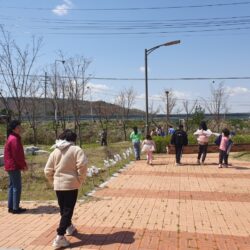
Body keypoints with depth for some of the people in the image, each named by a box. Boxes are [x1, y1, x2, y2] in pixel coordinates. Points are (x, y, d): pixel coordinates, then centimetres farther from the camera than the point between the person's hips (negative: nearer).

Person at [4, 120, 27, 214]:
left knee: (12, 186, 14)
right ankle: (15, 208, 1)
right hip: (14, 166, -10)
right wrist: (24, 165, -10)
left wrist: (22, 164, 14)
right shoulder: (14, 139, -18)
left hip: (11, 166, 10)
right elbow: (17, 155, -20)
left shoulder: (11, 138, 15)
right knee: (17, 187, -4)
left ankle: (11, 207, 19)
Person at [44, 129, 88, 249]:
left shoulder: (55, 152, 6)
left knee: (63, 209, 21)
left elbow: (47, 171, 6)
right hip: (71, 184, -5)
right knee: (67, 210, 0)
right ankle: (59, 238, -6)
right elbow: (82, 166, -20)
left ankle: (69, 227, 42)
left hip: (58, 185, 5)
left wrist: (54, 181, 18)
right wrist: (80, 180, -7)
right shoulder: (76, 150, -8)